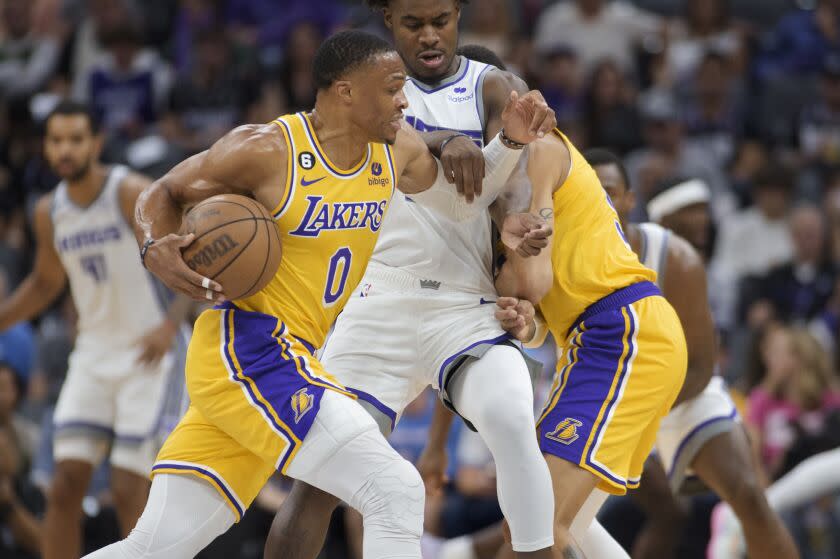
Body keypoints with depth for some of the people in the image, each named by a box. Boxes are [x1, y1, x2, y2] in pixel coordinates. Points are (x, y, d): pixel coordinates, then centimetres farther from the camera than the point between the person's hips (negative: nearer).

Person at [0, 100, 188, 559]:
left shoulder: (132, 194, -15)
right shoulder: (49, 212, 5)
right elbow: (45, 283, 23)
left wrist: (171, 323, -29)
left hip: (147, 354, -6)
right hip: (94, 355, 6)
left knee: (129, 492, -9)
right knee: (65, 485, -3)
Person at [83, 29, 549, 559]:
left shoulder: (397, 148, 8)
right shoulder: (268, 148, -12)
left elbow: (462, 196, 27)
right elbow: (162, 194, 0)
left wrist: (511, 142, 10)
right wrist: (157, 248, -20)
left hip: (287, 364, 8)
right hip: (244, 349, -8)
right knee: (397, 492, -18)